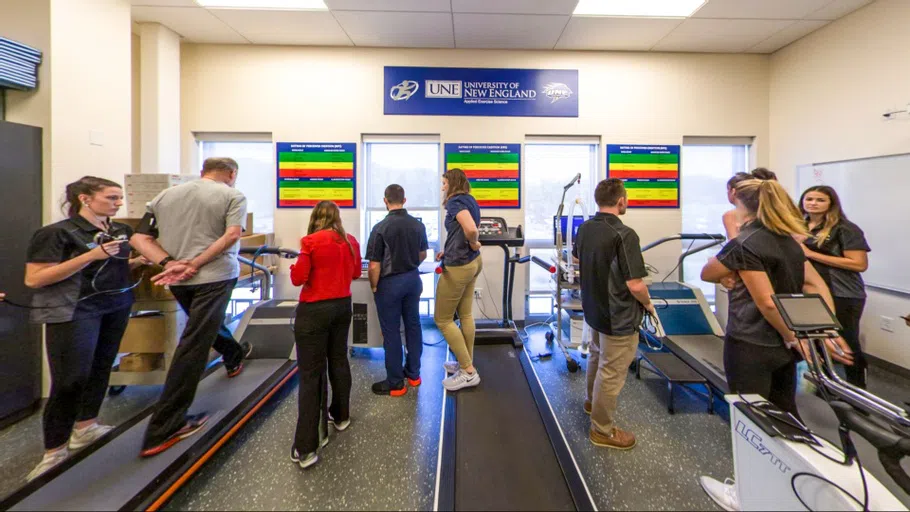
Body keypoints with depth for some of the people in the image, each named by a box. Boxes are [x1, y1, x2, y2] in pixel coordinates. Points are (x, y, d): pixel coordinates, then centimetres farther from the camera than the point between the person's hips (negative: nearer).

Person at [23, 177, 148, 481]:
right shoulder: (58, 232, -13)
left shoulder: (121, 231, 6)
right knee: (70, 379, -5)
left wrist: (140, 261, -1)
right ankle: (54, 450, 10)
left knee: (101, 368, 12)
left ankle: (85, 428, 27)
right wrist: (91, 255, -25)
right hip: (74, 312, -6)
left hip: (117, 308, 7)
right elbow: (33, 279, -17)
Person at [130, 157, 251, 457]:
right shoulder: (233, 195, -3)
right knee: (194, 345, -3)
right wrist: (194, 264, -16)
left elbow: (139, 239, 3)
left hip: (179, 282, 6)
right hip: (215, 276, -5)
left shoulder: (165, 196, 11)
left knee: (208, 324, 29)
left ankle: (234, 356, 54)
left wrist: (171, 263, -8)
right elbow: (232, 235, -18)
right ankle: (163, 429, 3)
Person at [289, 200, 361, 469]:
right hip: (343, 306, 6)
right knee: (339, 360, 21)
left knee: (311, 374, -2)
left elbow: (298, 279, -11)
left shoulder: (311, 241, -13)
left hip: (315, 310, -6)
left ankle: (306, 447, 2)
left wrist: (295, 265, 8)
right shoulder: (351, 242, 3)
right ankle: (340, 416, 38)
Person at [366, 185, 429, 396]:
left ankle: (395, 383, 15)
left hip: (390, 283, -5)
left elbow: (374, 266, -17)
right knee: (413, 325, 16)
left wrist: (374, 287, -1)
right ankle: (413, 374, 29)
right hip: (413, 279, 6)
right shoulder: (418, 225, 0)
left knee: (391, 332, 5)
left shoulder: (380, 228, -18)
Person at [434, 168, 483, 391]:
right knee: (466, 315, 16)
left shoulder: (456, 202, -17)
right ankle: (466, 363, 28)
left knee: (442, 319, 2)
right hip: (472, 262, 9)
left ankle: (468, 372, 7)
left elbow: (471, 230, -34)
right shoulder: (470, 201, 11)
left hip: (458, 267, -9)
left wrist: (473, 244, -14)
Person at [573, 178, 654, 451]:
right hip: (619, 316, -8)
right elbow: (635, 285, -26)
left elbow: (576, 256, 18)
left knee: (597, 356, 29)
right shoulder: (624, 235, -26)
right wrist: (648, 304, -7)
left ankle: (592, 400, 51)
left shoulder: (585, 228, -1)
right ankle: (603, 430, 23)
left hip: (594, 308, 8)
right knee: (611, 373, 7)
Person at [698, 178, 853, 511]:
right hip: (782, 347, 8)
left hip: (750, 347, -8)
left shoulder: (744, 246, -19)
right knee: (784, 415, 21)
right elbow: (817, 286, 6)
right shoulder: (789, 241, 7)